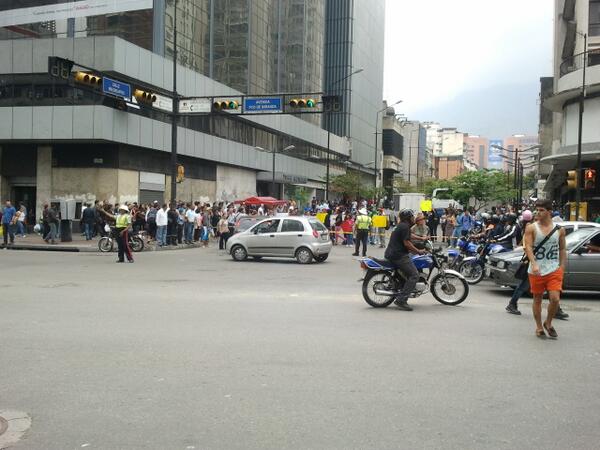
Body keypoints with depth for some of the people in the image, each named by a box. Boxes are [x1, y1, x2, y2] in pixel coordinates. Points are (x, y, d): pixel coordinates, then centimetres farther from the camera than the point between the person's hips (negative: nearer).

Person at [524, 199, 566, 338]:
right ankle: (539, 327, 24)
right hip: (536, 271, -1)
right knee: (537, 300, 8)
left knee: (555, 299, -10)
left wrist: (562, 267, 6)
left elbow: (562, 249, 12)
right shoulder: (531, 229, -3)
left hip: (554, 270, 1)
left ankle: (548, 323, 14)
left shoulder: (559, 230, 5)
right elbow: (528, 247, -12)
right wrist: (534, 264, -26)